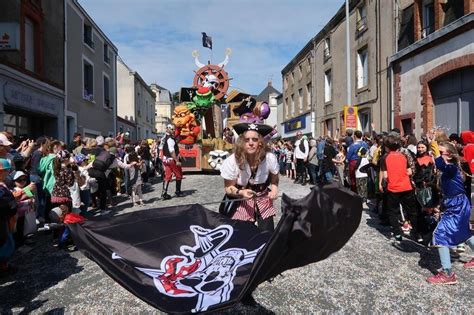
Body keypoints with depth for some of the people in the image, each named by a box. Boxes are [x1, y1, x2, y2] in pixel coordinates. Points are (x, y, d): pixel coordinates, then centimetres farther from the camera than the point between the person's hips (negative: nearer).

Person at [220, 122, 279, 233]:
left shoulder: (270, 158, -18)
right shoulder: (232, 161, -22)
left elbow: (274, 179, 4)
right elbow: (228, 188, -11)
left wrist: (274, 189, -14)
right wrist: (241, 192, -30)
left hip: (263, 200, 2)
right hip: (242, 202, -1)